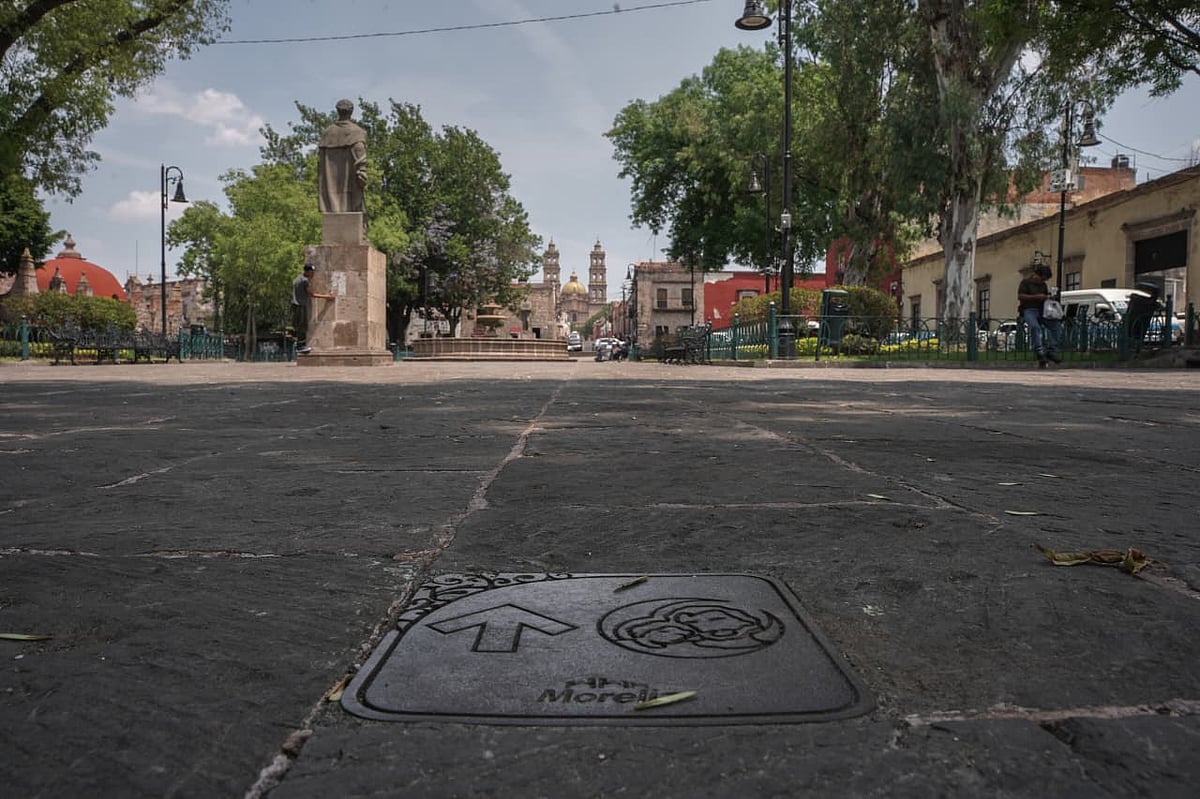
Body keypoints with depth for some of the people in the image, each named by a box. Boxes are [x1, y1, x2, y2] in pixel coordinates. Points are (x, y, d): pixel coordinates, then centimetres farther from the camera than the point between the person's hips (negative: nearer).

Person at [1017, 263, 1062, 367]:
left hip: (1041, 311, 6)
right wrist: (1036, 297, -16)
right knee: (1035, 327, -34)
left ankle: (1052, 351, -17)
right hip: (1028, 310, -6)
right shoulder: (1026, 282, 3)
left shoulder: (1044, 285, 22)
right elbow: (1020, 296, -9)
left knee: (1057, 325, -16)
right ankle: (1040, 353, -37)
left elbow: (1047, 296, 30)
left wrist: (1049, 297, 4)